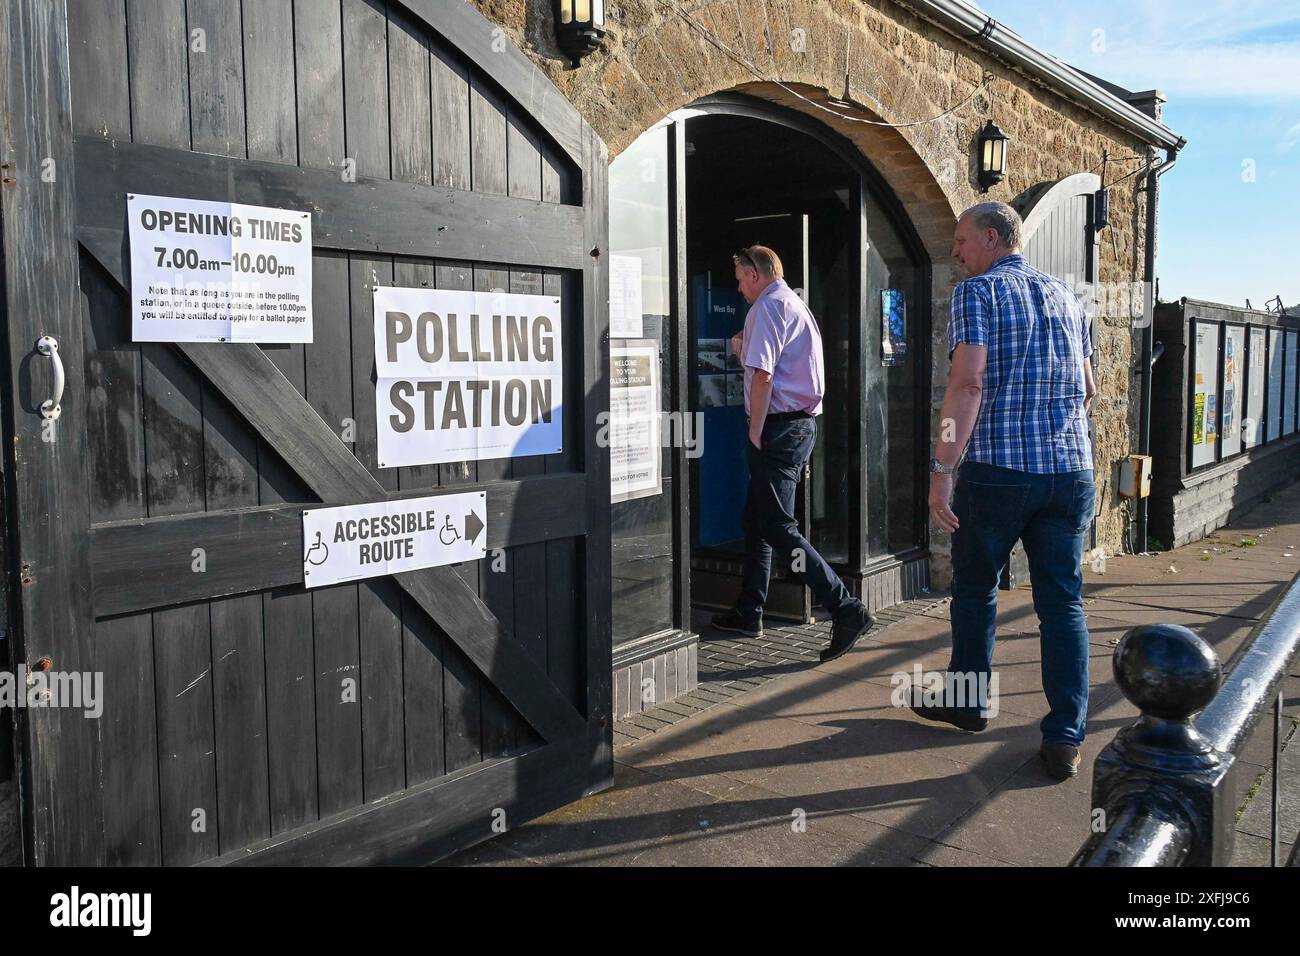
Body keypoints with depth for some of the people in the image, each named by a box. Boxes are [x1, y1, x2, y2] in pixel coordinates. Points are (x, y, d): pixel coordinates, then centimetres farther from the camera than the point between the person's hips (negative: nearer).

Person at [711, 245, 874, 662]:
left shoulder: (767, 306, -11)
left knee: (778, 528, -10)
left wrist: (755, 435, -16)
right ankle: (748, 613, 25)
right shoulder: (797, 305, 21)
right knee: (756, 518, 17)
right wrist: (744, 351, 17)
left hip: (779, 425, -10)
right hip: (803, 422, 10)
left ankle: (846, 610, -14)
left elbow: (763, 377, -21)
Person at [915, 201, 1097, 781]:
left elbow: (968, 383, -18)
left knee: (975, 588, 14)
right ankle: (1065, 739, 5)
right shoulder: (1067, 298, 15)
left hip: (998, 468, -5)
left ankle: (967, 700, 29)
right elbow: (1087, 390, 21)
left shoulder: (977, 292, -5)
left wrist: (942, 469, -20)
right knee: (1063, 603, 6)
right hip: (1071, 472, 5)